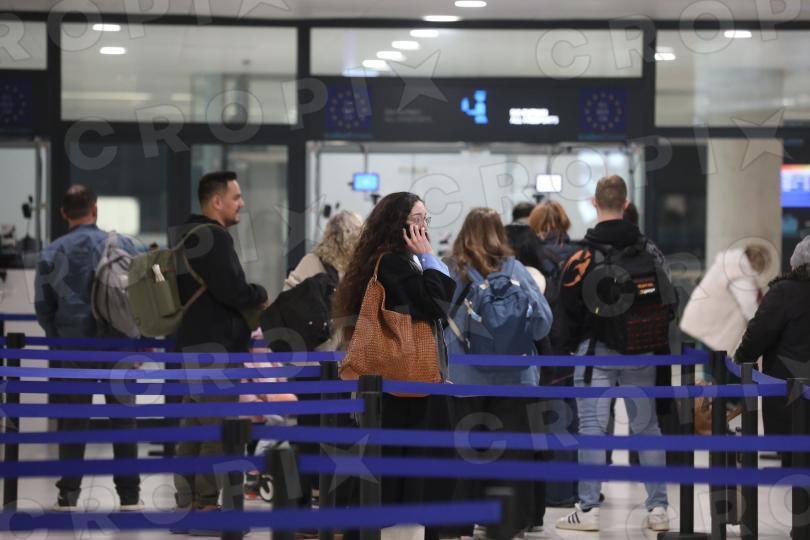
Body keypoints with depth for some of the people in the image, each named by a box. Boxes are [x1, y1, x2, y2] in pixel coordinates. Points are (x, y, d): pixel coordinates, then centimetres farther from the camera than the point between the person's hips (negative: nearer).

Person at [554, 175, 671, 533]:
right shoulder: (650, 254, 4)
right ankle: (657, 508, 10)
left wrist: (574, 345, 8)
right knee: (647, 426, 9)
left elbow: (568, 309, -7)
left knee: (592, 427, -1)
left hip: (596, 351, -4)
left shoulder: (584, 256, -10)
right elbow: (667, 303, 11)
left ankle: (588, 510, -1)